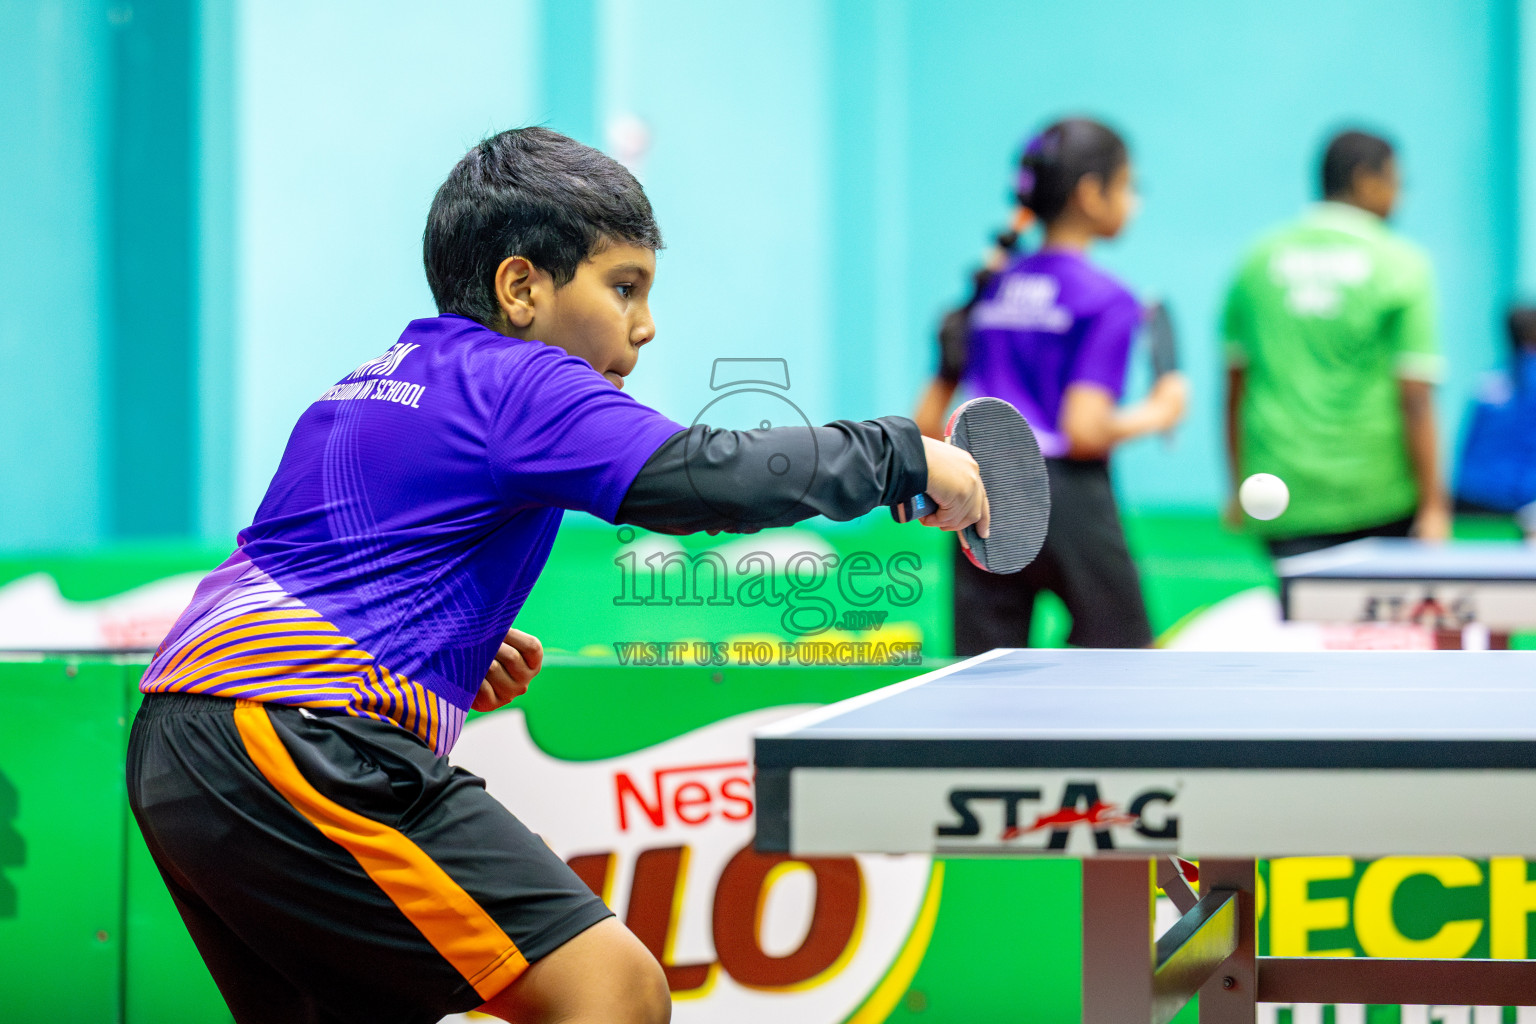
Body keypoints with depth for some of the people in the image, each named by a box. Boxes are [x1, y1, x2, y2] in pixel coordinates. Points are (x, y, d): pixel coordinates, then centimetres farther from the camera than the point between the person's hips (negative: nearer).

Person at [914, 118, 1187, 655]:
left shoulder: (991, 286, 12)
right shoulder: (1105, 299, -7)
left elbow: (926, 421, 11)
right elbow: (1085, 431, -16)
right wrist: (1158, 413, 1)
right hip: (1069, 503, -5)